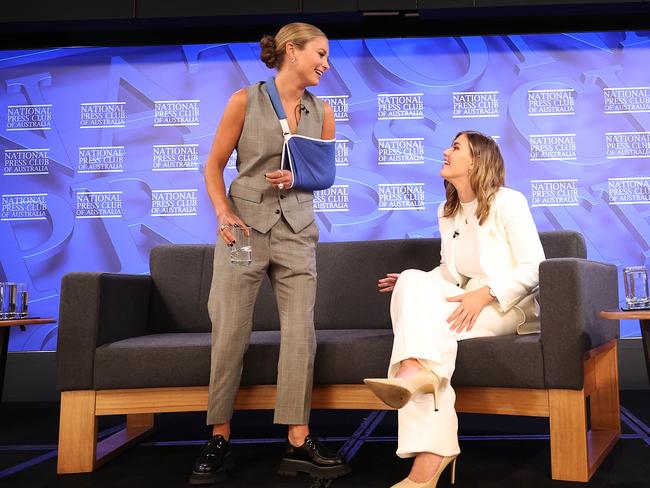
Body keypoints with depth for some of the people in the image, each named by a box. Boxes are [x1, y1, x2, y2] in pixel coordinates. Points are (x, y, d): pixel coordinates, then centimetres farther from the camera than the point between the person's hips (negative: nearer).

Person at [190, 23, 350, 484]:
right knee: (230, 333, -2)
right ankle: (219, 440, 11)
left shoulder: (323, 111, 9)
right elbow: (214, 164, 2)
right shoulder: (246, 101, -1)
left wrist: (299, 178, -5)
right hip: (245, 225, -3)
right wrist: (224, 213, -12)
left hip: (296, 231, 3)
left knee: (301, 331, -3)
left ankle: (299, 442, 4)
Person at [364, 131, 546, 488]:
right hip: (467, 302, 5)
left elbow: (534, 268, -9)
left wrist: (485, 293, -22)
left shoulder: (508, 202, -2)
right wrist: (414, 285, 0)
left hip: (508, 306, -5)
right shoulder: (446, 211, 17)